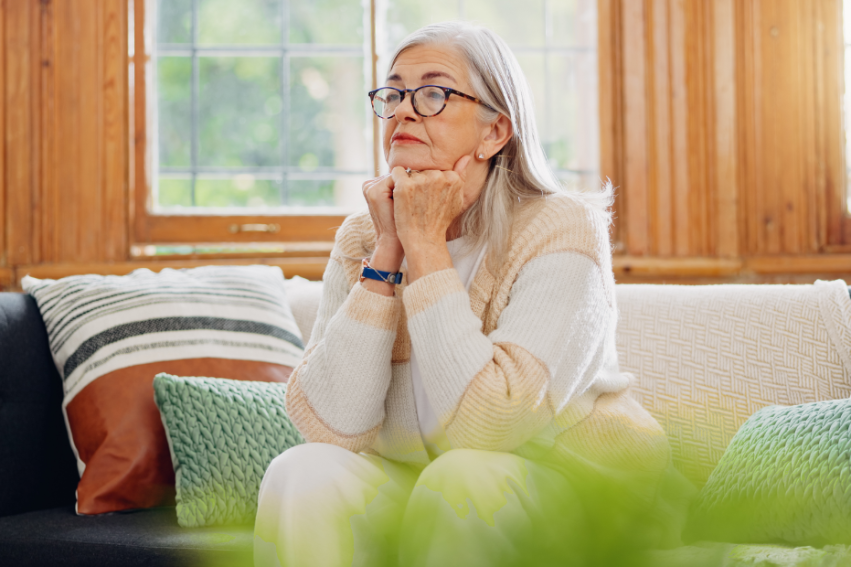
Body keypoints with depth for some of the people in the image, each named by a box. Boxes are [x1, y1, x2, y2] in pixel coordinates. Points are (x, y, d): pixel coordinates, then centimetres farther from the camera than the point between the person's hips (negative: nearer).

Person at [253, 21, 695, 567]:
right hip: (422, 492, 3)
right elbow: (330, 425, -15)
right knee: (302, 474, -24)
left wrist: (426, 246, -24)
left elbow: (486, 426, -28)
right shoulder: (362, 239, -2)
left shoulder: (558, 231, -16)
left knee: (463, 477, -33)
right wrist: (387, 254, -18)